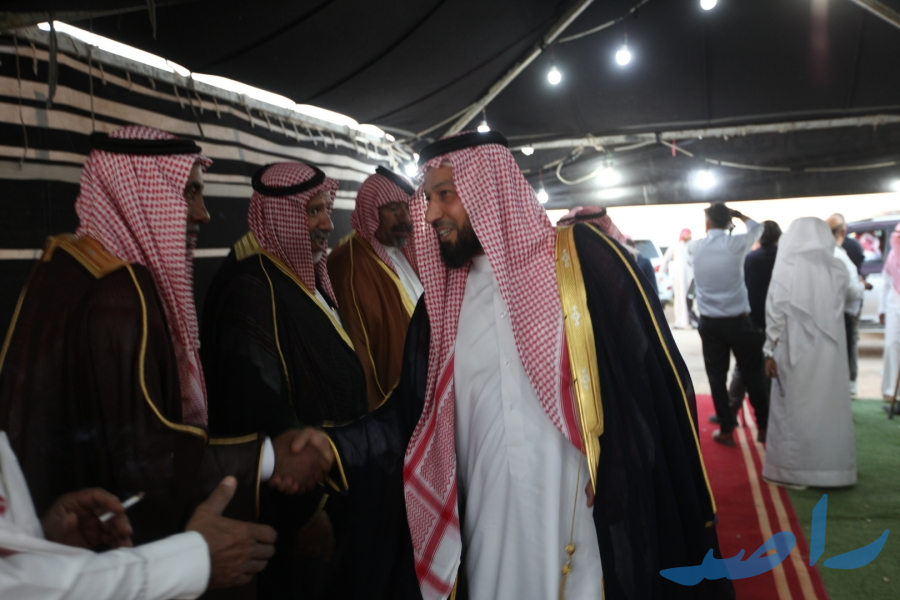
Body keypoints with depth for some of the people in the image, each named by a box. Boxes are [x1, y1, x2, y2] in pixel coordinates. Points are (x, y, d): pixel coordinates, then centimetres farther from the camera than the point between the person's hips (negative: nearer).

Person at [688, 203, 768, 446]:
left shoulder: (694, 247, 0)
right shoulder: (736, 243, -7)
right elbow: (757, 227, 14)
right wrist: (737, 214, 19)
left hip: (709, 322, 2)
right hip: (738, 320, -2)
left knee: (717, 377, 7)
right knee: (753, 374, 10)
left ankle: (726, 430, 12)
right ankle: (764, 426, 19)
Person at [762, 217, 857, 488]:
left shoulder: (786, 268, -8)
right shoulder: (838, 269, 1)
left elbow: (775, 314, -10)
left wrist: (770, 351, -5)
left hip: (795, 352, -3)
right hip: (830, 353, 3)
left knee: (793, 410, 6)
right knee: (830, 409, 11)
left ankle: (793, 469, 13)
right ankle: (833, 469, 20)